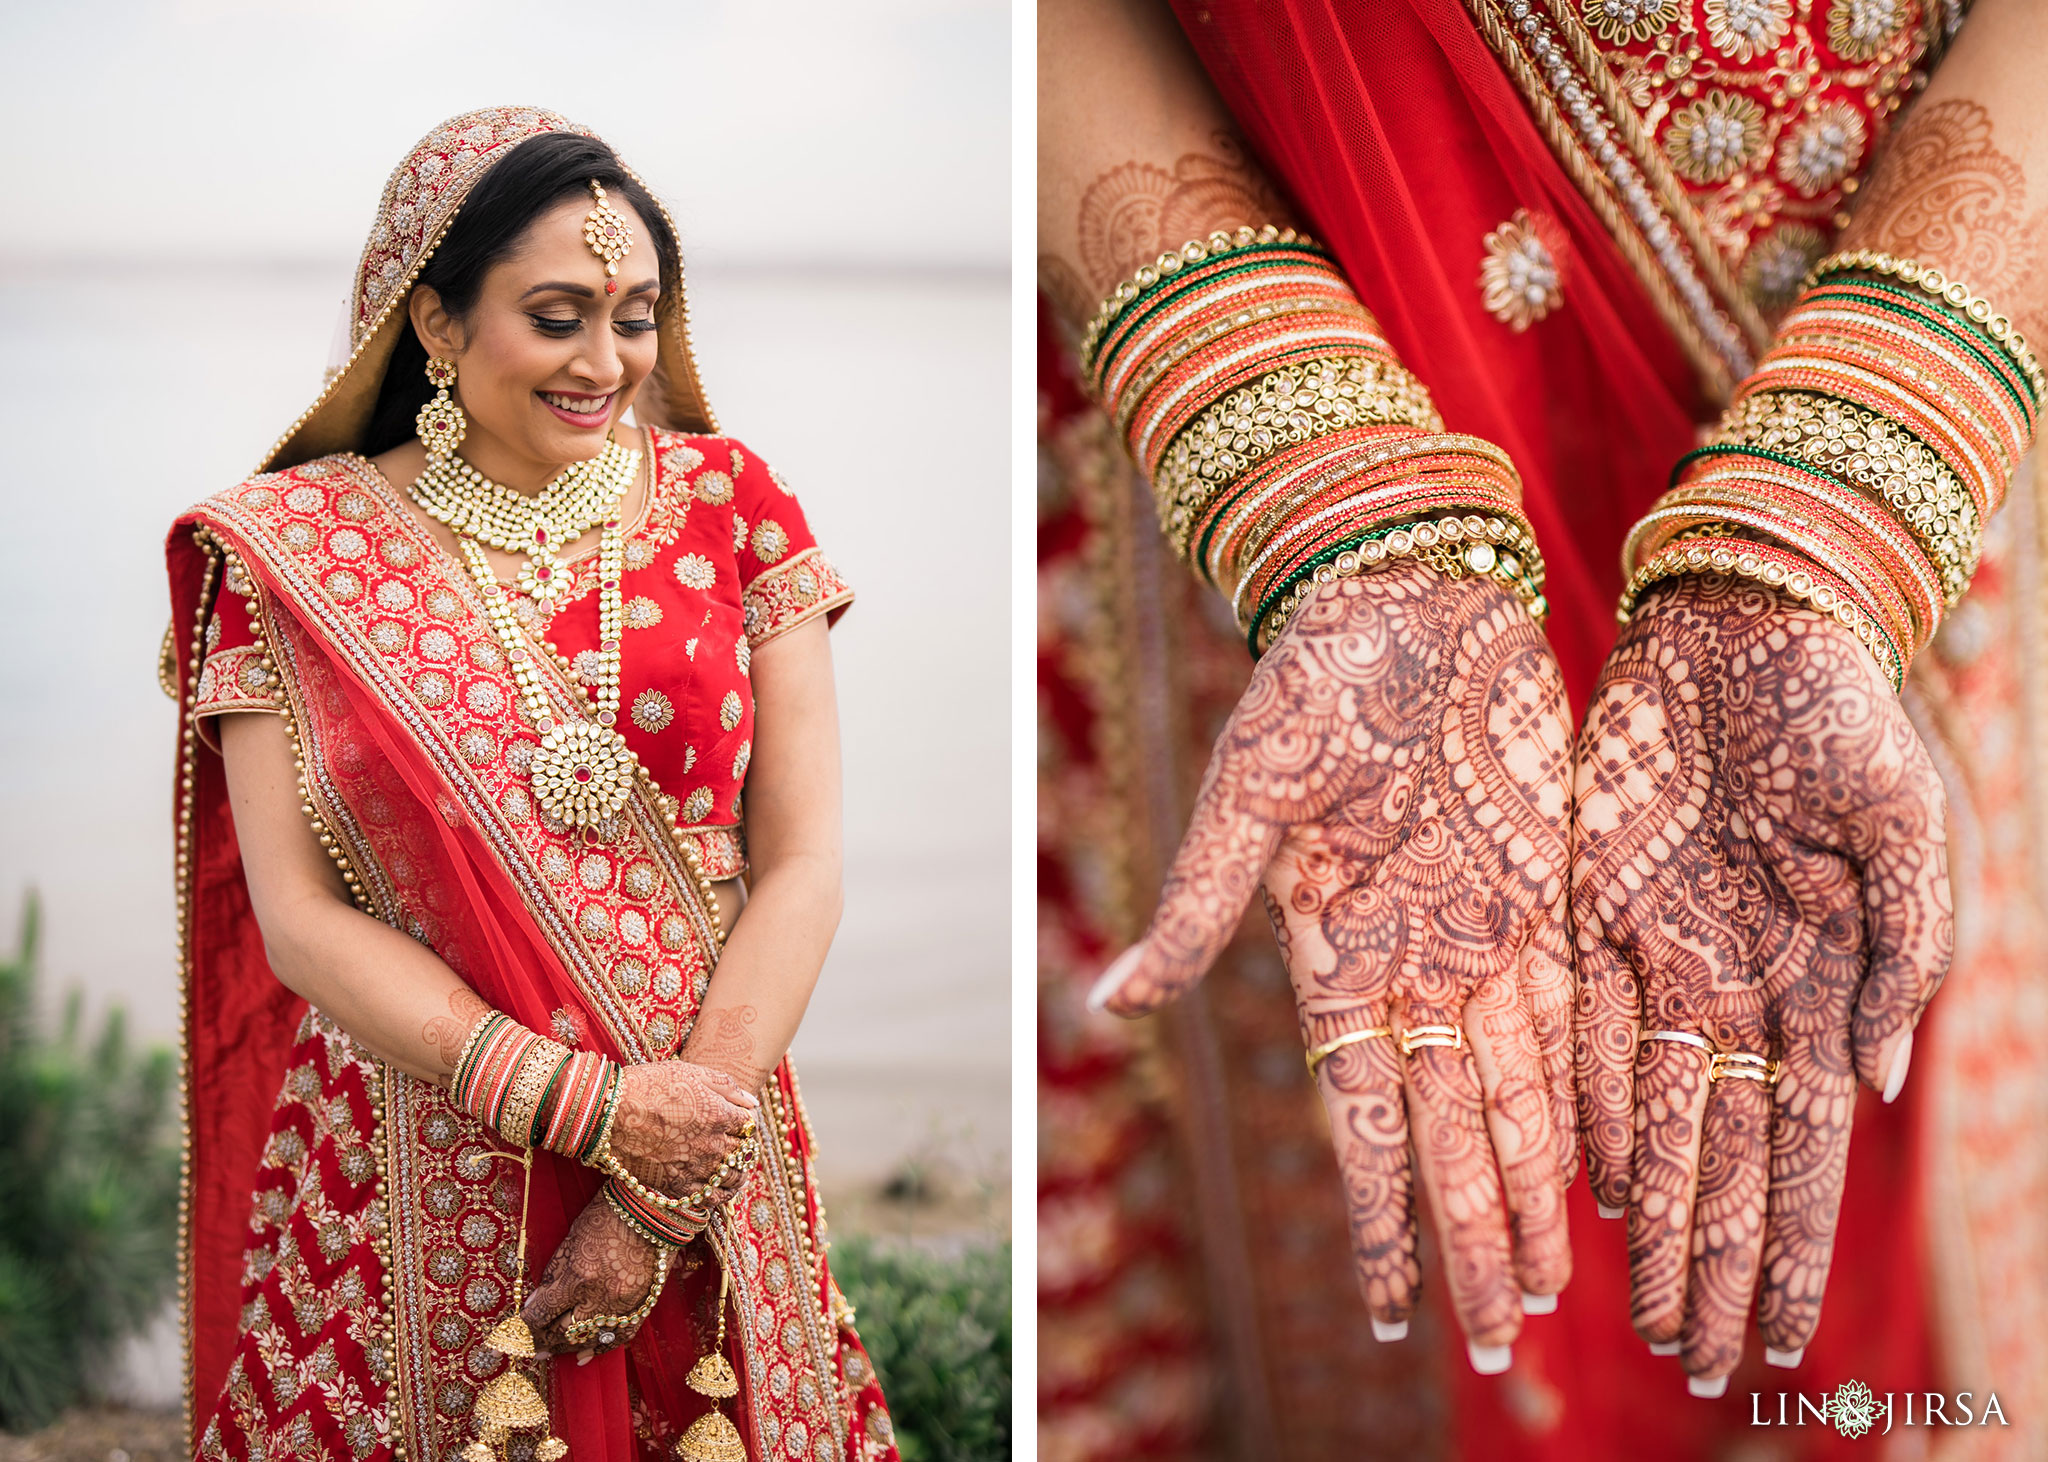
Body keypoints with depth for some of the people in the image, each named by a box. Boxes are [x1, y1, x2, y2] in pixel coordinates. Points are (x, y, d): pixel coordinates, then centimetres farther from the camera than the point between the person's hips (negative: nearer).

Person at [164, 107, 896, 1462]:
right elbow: (298, 916, -8)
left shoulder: (728, 500, -1)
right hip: (417, 1186, -1)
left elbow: (804, 865, -5)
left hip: (705, 1146, 2)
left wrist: (662, 1195, -12)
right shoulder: (294, 549, -4)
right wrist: (592, 1105, -16)